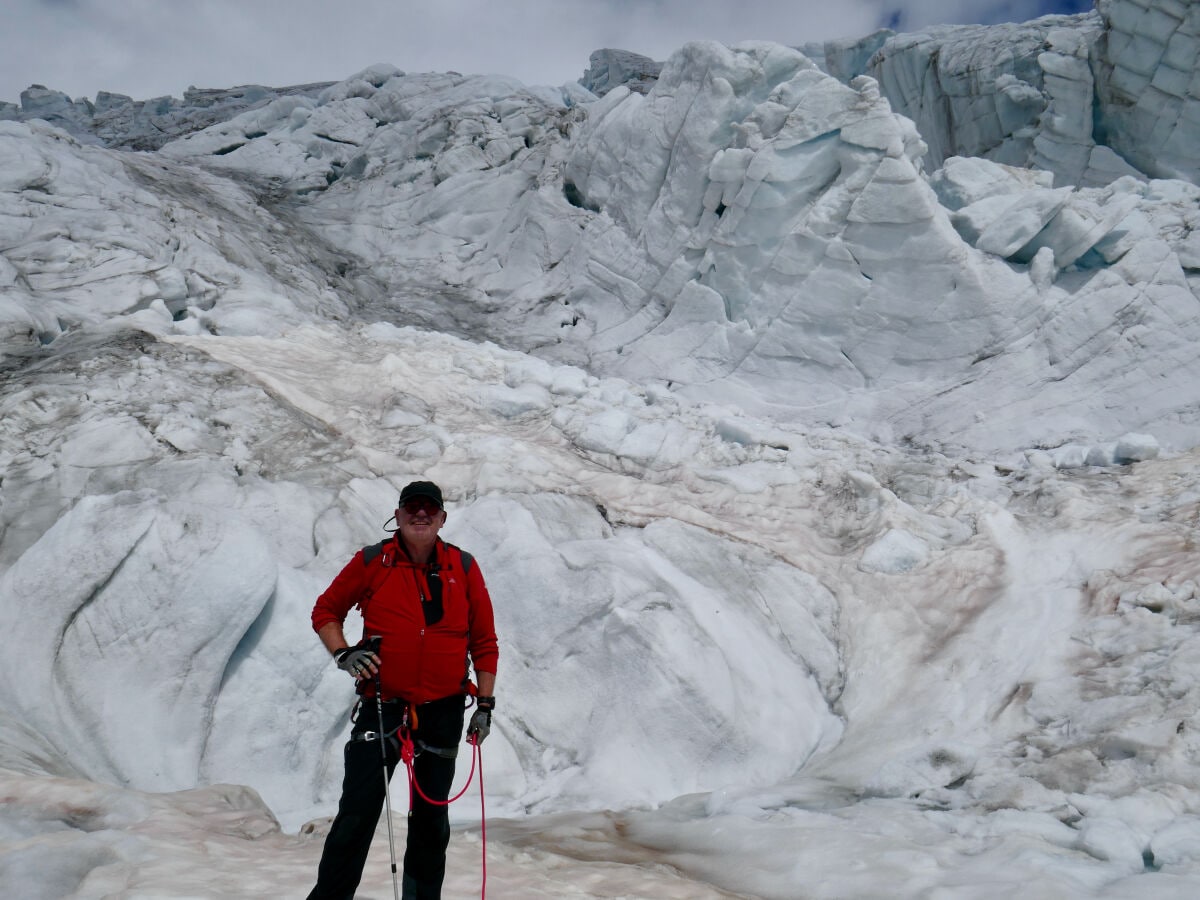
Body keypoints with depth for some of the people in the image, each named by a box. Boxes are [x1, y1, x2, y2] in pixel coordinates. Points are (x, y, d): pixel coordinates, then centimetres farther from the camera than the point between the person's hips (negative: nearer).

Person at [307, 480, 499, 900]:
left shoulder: (463, 567, 1)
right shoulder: (371, 561, -3)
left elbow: (484, 641, 6)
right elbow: (326, 611, 8)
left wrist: (485, 703, 3)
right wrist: (343, 653, -10)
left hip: (444, 712, 2)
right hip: (382, 706, -2)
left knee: (431, 819, 14)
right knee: (357, 814, -7)